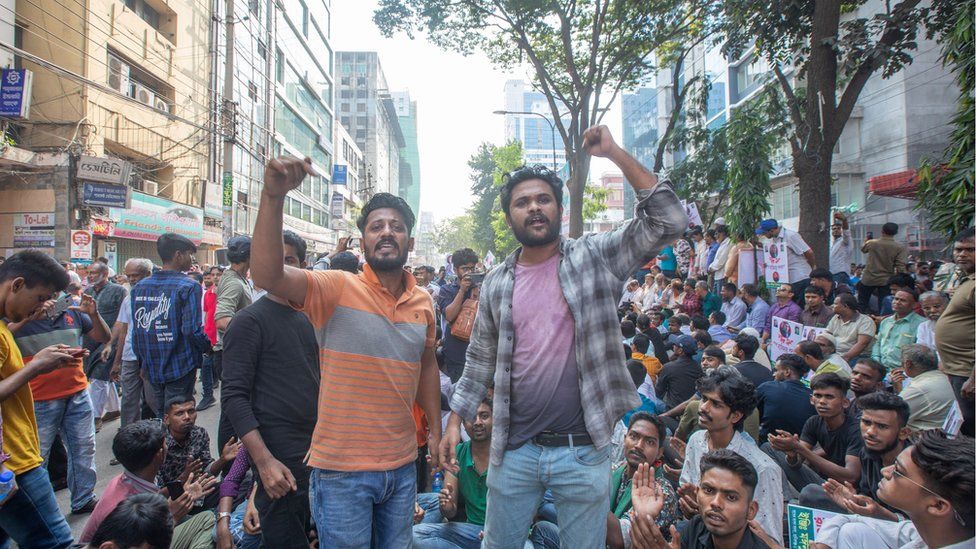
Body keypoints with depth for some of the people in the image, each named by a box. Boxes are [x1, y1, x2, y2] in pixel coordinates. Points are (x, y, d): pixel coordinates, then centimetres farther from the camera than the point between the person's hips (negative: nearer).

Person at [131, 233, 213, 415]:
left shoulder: (139, 287, 5)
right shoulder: (189, 287, -15)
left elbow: (136, 330, 10)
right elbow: (192, 330, -21)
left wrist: (142, 361, 21)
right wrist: (208, 347, -2)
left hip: (151, 367, 6)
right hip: (180, 368, -6)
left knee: (161, 417, 19)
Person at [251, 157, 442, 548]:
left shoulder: (423, 302, 3)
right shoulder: (337, 289, -12)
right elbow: (267, 274, -28)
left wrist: (435, 431, 16)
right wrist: (273, 195, -39)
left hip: (403, 465, 5)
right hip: (342, 470, -5)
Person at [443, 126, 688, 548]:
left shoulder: (595, 258, -3)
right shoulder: (496, 284, 5)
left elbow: (667, 221, -13)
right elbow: (480, 362, 12)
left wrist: (615, 154, -16)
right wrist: (455, 421, 9)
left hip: (583, 451, -2)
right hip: (513, 450, 2)